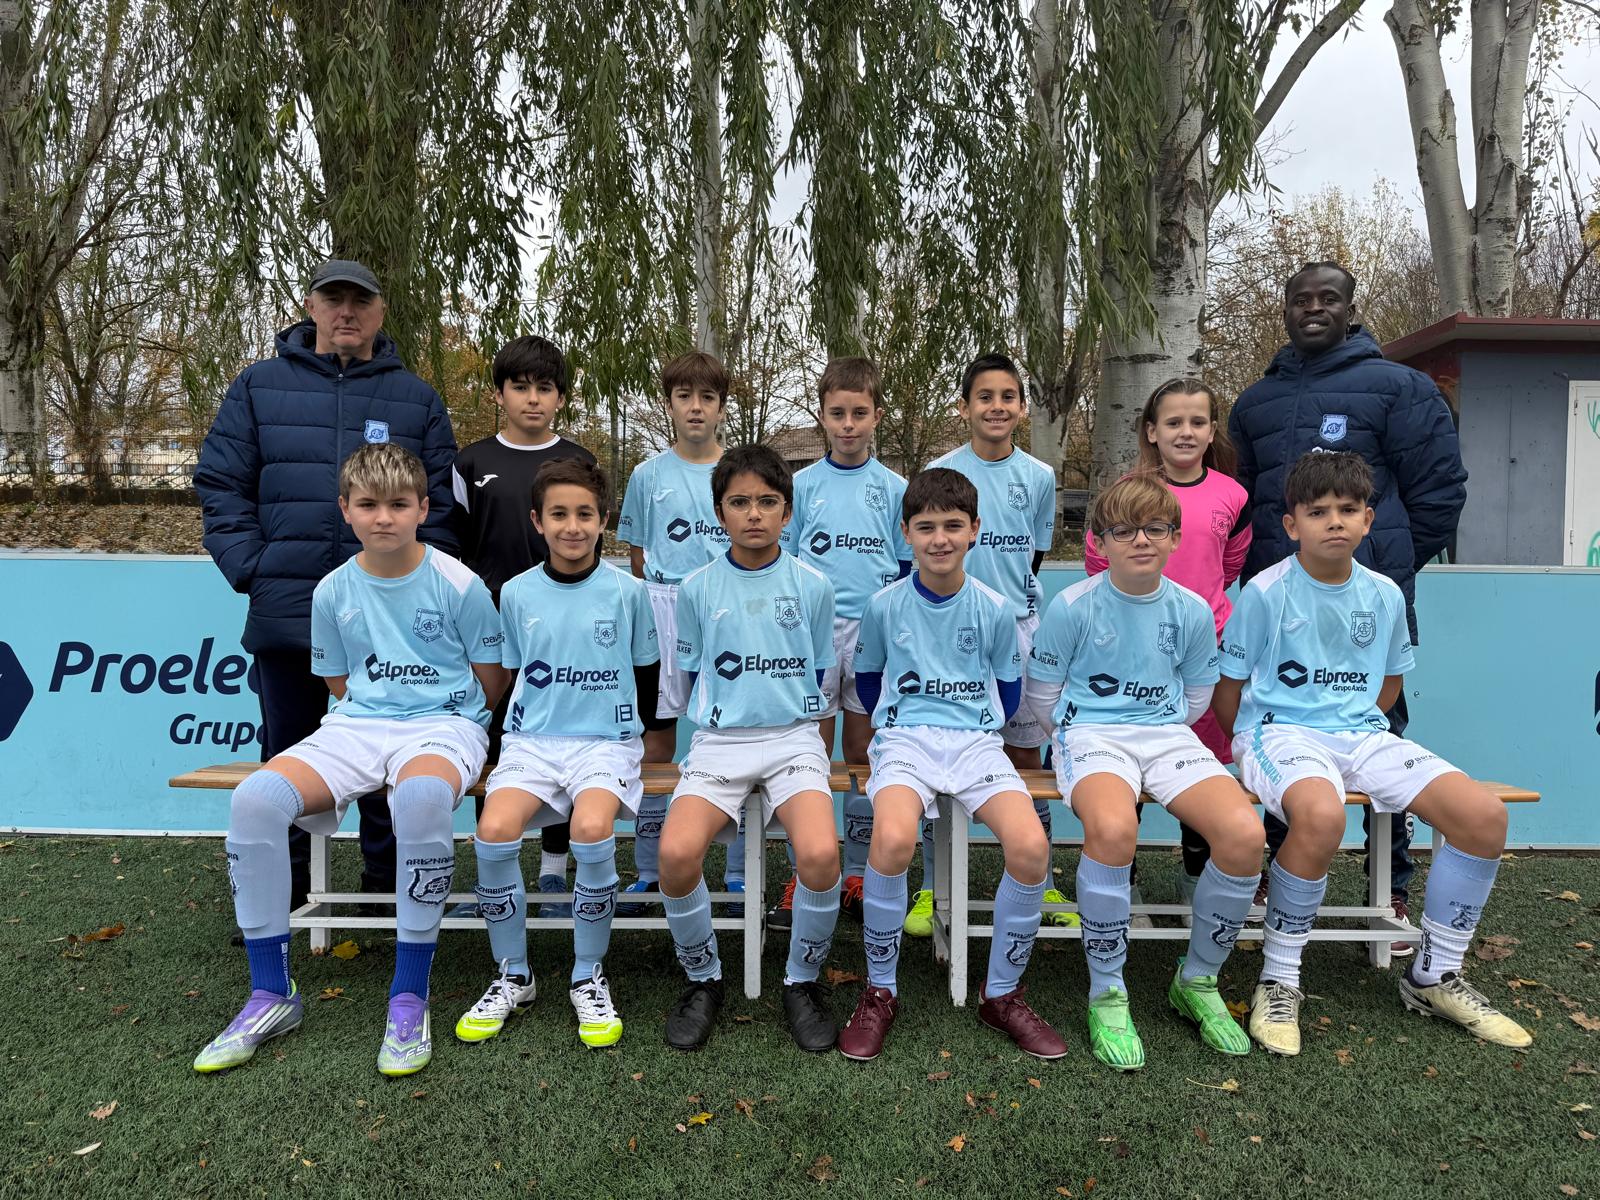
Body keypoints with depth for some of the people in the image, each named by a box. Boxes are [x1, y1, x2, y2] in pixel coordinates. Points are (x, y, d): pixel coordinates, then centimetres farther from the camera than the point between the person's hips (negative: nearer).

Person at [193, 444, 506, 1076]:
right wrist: (375, 711, 5)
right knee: (255, 798, -24)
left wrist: (445, 720, 6)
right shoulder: (333, 591, 7)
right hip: (357, 725, 5)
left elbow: (491, 681, 3)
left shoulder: (459, 584, -5)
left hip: (445, 722, -4)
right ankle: (271, 994, -7)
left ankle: (409, 996, -26)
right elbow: (340, 683, 18)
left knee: (421, 795, -41)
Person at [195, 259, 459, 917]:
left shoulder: (417, 398, 8)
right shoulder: (258, 386, 8)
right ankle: (282, 892, 28)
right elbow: (221, 485, 6)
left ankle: (387, 887, 25)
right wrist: (252, 569, -4)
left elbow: (441, 504, 5)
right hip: (286, 614, 1)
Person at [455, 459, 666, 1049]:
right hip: (532, 738, 2)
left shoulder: (628, 591, 1)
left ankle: (589, 978, -6)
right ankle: (513, 977, 0)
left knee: (591, 831, -32)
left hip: (607, 740, -2)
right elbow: (514, 675, 16)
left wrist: (616, 722, 3)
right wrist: (518, 728, 4)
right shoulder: (517, 592, 6)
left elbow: (645, 675, 10)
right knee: (493, 831, -26)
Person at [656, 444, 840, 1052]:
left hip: (793, 739, 0)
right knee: (677, 852, -27)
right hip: (718, 742, 1)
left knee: (820, 853, -28)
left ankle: (803, 982, 2)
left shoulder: (812, 585, 5)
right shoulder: (697, 588, 5)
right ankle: (703, 979, 3)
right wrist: (722, 721, 10)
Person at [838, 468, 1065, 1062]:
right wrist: (903, 723, 10)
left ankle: (1002, 994, -1)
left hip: (977, 741, 1)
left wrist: (977, 727, 10)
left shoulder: (995, 609, 4)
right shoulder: (884, 605, 3)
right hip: (903, 739, -1)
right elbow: (868, 680, 17)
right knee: (892, 839, -35)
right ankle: (880, 992, -9)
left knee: (1031, 846, -27)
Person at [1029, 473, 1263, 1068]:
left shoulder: (1193, 611, 6)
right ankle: (1106, 995, -15)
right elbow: (1043, 695, 4)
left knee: (1245, 834, -24)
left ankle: (1198, 980, 3)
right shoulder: (1072, 606, -4)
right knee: (1112, 830, -38)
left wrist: (1156, 731, 9)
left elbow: (1196, 696, 18)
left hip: (1167, 735, 4)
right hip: (1089, 733, -3)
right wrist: (1083, 735, 3)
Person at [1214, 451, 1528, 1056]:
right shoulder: (1266, 592, -6)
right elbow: (1228, 689, -1)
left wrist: (1358, 727, 10)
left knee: (1483, 813, -14)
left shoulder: (1385, 594, 8)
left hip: (1361, 734, 6)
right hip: (1280, 730, -5)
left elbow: (1388, 683, 21)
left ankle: (1435, 976, 7)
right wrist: (1256, 747, -1)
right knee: (1322, 814, -39)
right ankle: (1278, 979, -17)